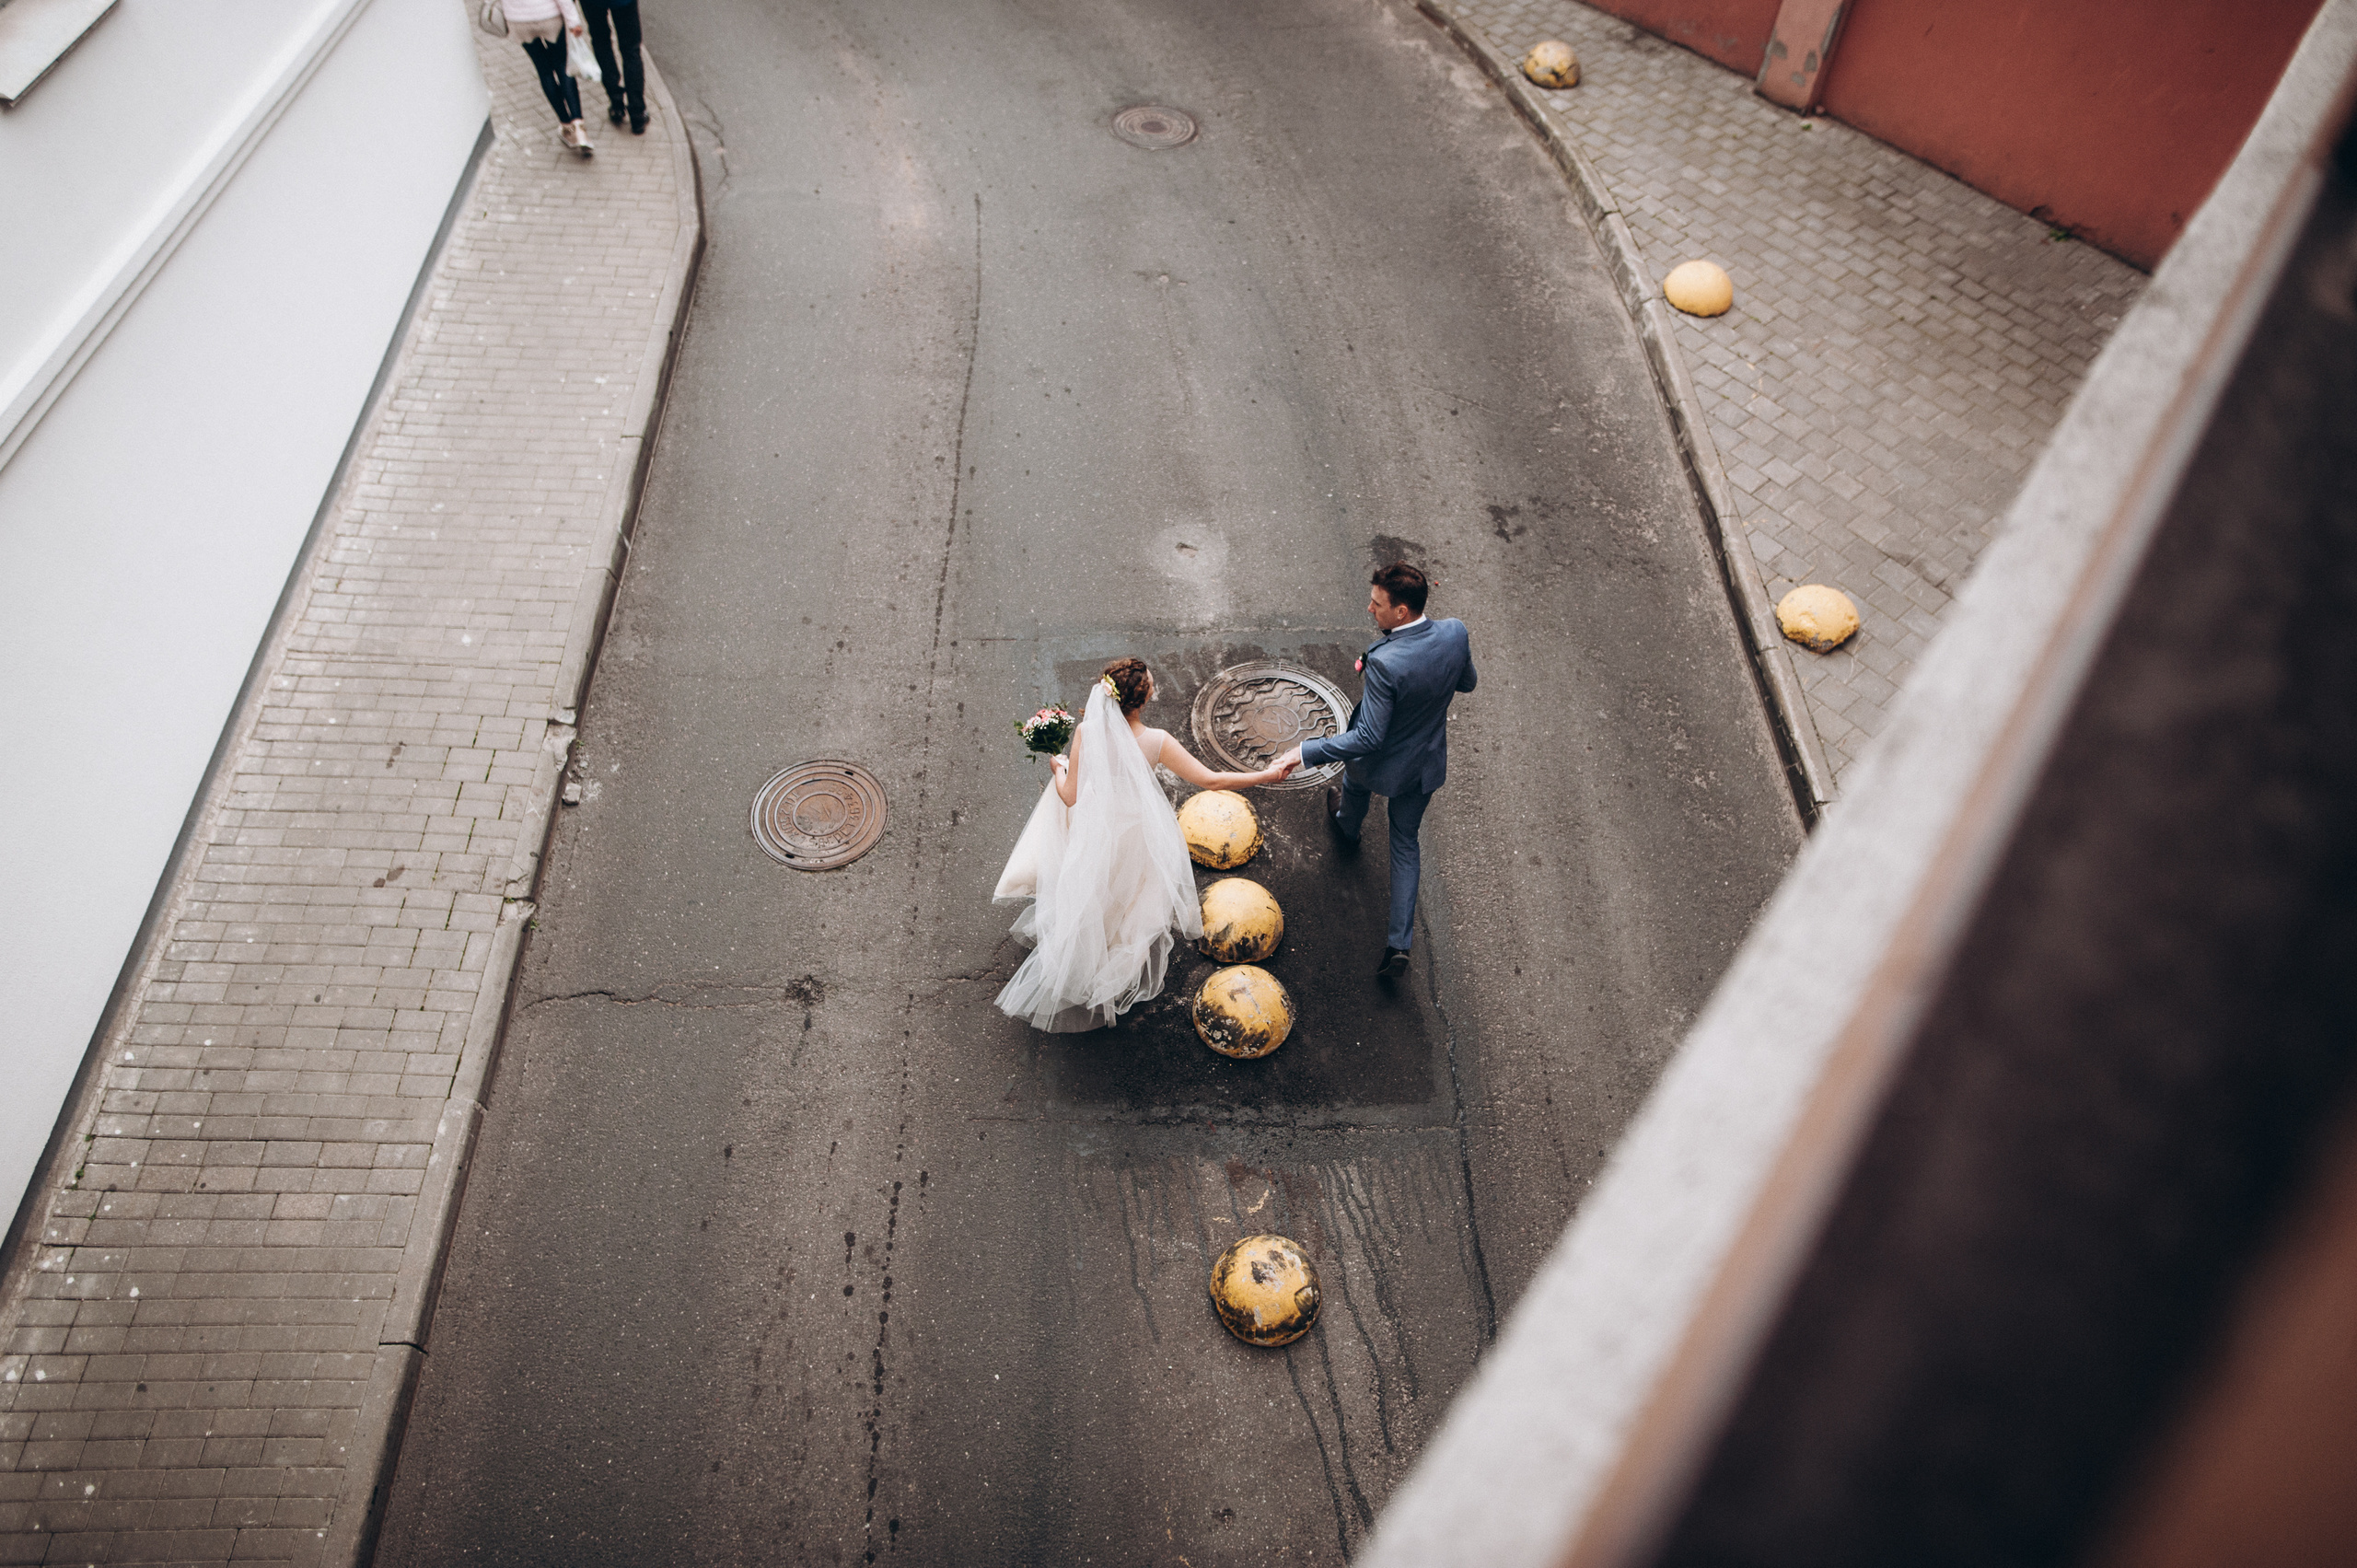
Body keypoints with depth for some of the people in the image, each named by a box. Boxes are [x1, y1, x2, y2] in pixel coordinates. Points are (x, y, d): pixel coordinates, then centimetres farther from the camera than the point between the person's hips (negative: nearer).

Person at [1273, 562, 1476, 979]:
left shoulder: (1385, 663, -39)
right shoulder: (1455, 633, -20)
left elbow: (1367, 738, -35)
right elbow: (1466, 683, 1)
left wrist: (1305, 752, -31)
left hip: (1382, 765, -4)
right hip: (1428, 765, 5)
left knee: (1355, 786, 34)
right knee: (1405, 844, 22)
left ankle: (1347, 828, 70)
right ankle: (1399, 944, 21)